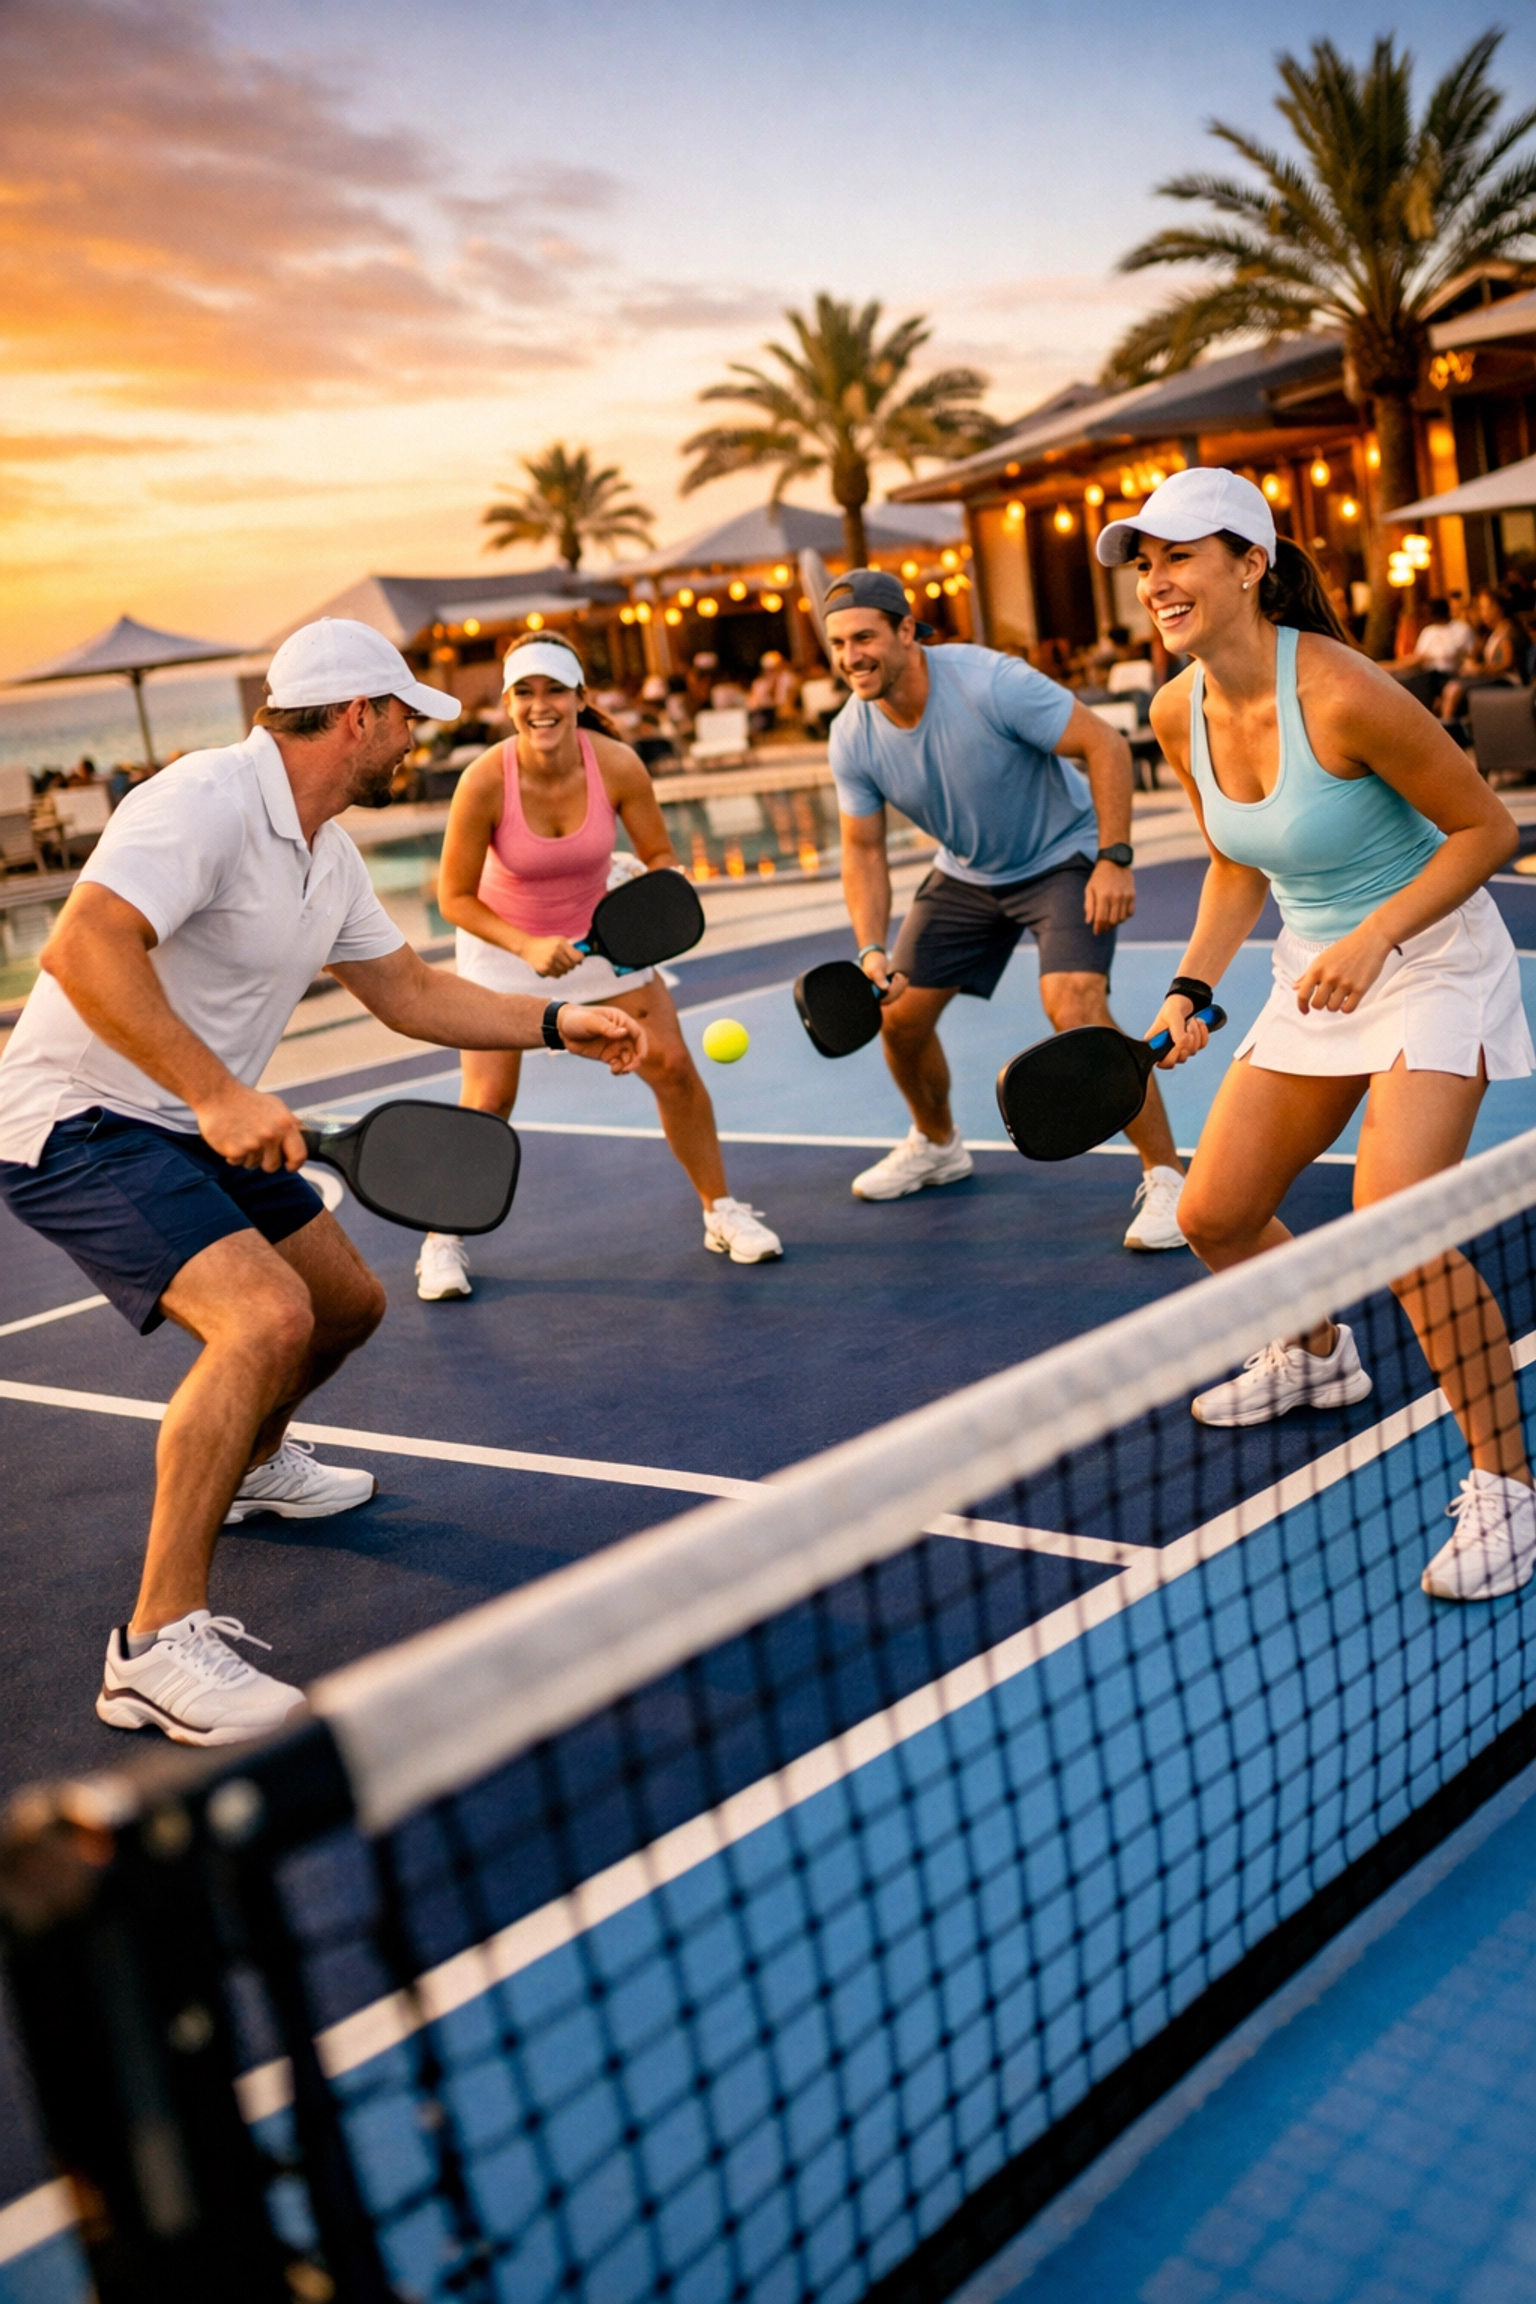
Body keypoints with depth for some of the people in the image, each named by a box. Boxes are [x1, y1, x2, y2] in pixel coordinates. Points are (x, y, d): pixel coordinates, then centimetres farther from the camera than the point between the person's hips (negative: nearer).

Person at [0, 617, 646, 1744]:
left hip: (205, 1125, 10)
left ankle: (248, 1463, 51)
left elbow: (411, 992, 18)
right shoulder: (206, 801, -22)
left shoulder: (326, 853, 9)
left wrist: (561, 1023, 9)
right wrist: (219, 1093, -37)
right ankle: (158, 1647, -22)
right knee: (265, 1316, -29)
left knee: (347, 1304, 19)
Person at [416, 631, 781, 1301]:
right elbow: (455, 897, -19)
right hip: (502, 945, -2)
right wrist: (528, 947, -32)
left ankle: (722, 1212, 16)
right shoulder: (485, 781, -28)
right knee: (488, 1100, -10)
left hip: (600, 935, 2)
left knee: (673, 1068, -3)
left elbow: (659, 856, -7)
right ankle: (442, 1241, 12)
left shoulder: (617, 766, -22)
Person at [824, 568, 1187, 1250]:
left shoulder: (991, 683, -29)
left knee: (1075, 1010, -27)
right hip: (966, 874, 6)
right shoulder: (852, 738, -13)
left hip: (1064, 857, -6)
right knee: (899, 1014, 6)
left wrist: (1115, 858, -30)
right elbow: (863, 850, -5)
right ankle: (936, 1144, 37)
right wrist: (871, 949, -19)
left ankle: (1165, 1176, -13)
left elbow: (1106, 746, -24)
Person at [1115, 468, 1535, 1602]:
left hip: (1433, 958, -7)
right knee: (1215, 1217, 8)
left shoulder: (1341, 692, -25)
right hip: (1316, 973, 7)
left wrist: (1373, 937, -26)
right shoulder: (1181, 713, -4)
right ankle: (1317, 1354, 40)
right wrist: (1195, 986, -1)